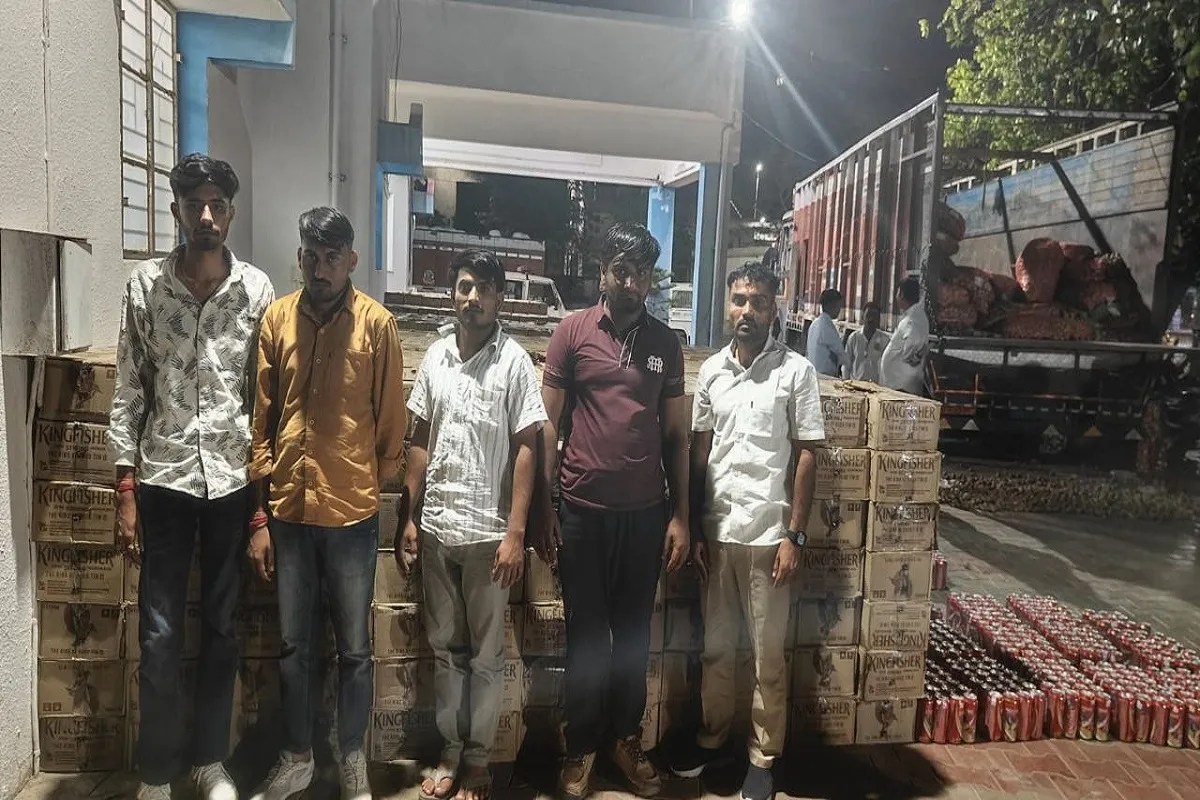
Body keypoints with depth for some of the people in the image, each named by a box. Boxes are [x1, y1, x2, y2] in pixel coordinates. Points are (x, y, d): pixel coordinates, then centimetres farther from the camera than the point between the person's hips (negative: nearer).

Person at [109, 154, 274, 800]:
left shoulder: (256, 290, -1)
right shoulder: (144, 284, -1)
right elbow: (129, 390, 1)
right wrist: (125, 489, -3)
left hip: (233, 482, 1)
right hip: (163, 481, 0)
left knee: (221, 629, 12)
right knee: (160, 635, 6)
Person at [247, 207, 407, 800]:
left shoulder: (377, 324, -6)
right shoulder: (276, 319, 2)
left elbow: (391, 424, -2)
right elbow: (260, 421, 3)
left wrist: (381, 496, 1)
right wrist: (258, 515, 2)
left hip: (353, 513, -2)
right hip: (288, 511, 3)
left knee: (354, 648, 11)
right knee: (294, 646, 16)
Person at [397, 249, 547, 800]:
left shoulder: (514, 362, -7)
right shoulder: (436, 355, 6)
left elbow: (526, 448, -9)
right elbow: (420, 441, 10)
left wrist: (515, 532, -13)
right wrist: (408, 518, 7)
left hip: (488, 531, -4)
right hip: (435, 528, 4)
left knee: (485, 653, 9)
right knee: (444, 648, 15)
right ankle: (450, 753, 30)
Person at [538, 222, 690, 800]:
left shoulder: (666, 344, 5)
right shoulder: (573, 331, -2)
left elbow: (676, 435, 8)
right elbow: (548, 423, -1)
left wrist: (680, 515, 4)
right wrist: (545, 508, -4)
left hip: (645, 512, 2)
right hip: (584, 510, -2)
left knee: (634, 632, 14)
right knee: (586, 632, 10)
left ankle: (627, 739, 32)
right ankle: (581, 747, 27)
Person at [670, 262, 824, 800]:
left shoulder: (795, 371, -5)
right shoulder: (711, 370, 5)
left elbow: (807, 456, -5)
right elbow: (699, 452, 8)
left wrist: (794, 536, -9)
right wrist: (694, 528, 5)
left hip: (767, 533, -3)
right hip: (717, 530, 4)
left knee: (768, 655, 8)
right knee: (715, 646, 16)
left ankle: (763, 756, 25)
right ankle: (712, 736, 34)